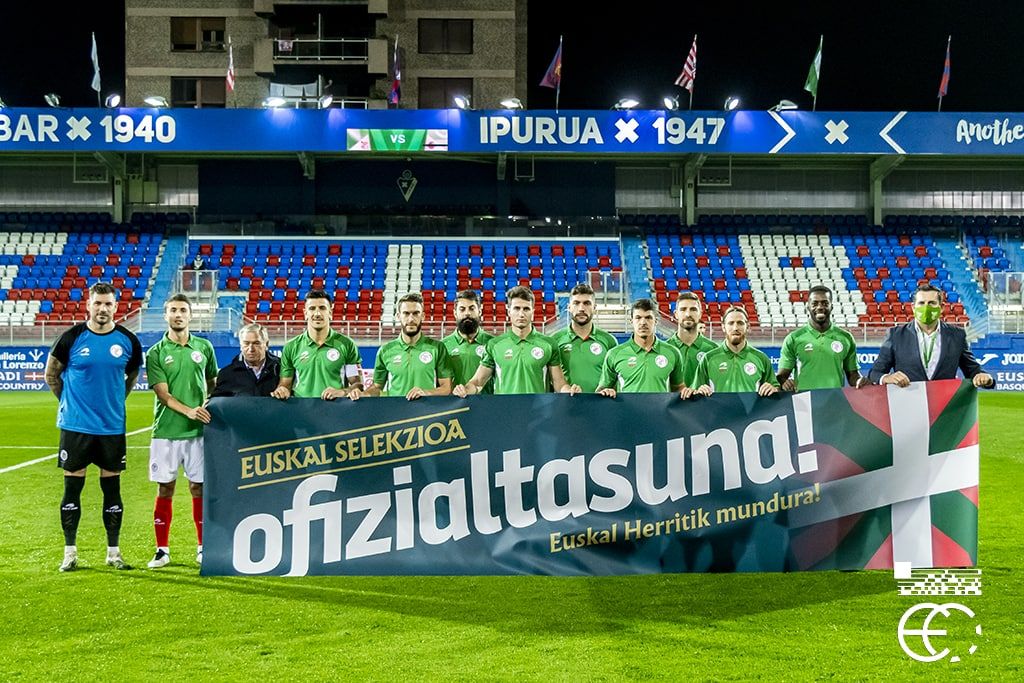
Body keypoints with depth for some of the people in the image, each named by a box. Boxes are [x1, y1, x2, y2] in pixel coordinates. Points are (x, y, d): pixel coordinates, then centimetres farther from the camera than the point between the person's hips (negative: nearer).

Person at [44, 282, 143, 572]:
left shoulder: (128, 340, 0)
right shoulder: (72, 337, -5)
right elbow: (51, 373, 7)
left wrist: (114, 401, 10)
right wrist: (69, 401, 6)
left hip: (112, 426, 1)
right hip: (75, 426, -1)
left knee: (112, 488, 6)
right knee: (72, 487, 3)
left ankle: (113, 552, 16)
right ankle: (70, 552, 13)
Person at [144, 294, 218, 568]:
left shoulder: (204, 347, 7)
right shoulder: (156, 353, 0)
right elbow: (163, 393, -7)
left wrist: (210, 406, 1)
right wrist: (189, 411, -21)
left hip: (198, 431, 1)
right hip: (166, 431, -1)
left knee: (199, 487, 5)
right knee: (165, 489, 3)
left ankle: (203, 547, 16)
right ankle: (162, 550, 13)